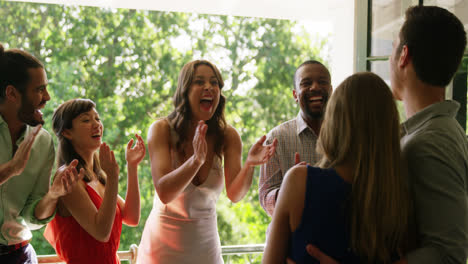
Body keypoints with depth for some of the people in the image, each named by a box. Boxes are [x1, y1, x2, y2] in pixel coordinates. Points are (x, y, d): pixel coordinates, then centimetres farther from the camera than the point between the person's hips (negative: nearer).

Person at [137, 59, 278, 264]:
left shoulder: (228, 136, -7)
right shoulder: (161, 130, -13)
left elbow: (234, 194, -16)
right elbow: (164, 193, -24)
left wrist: (249, 165, -34)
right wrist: (197, 160, -39)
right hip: (164, 242, -2)